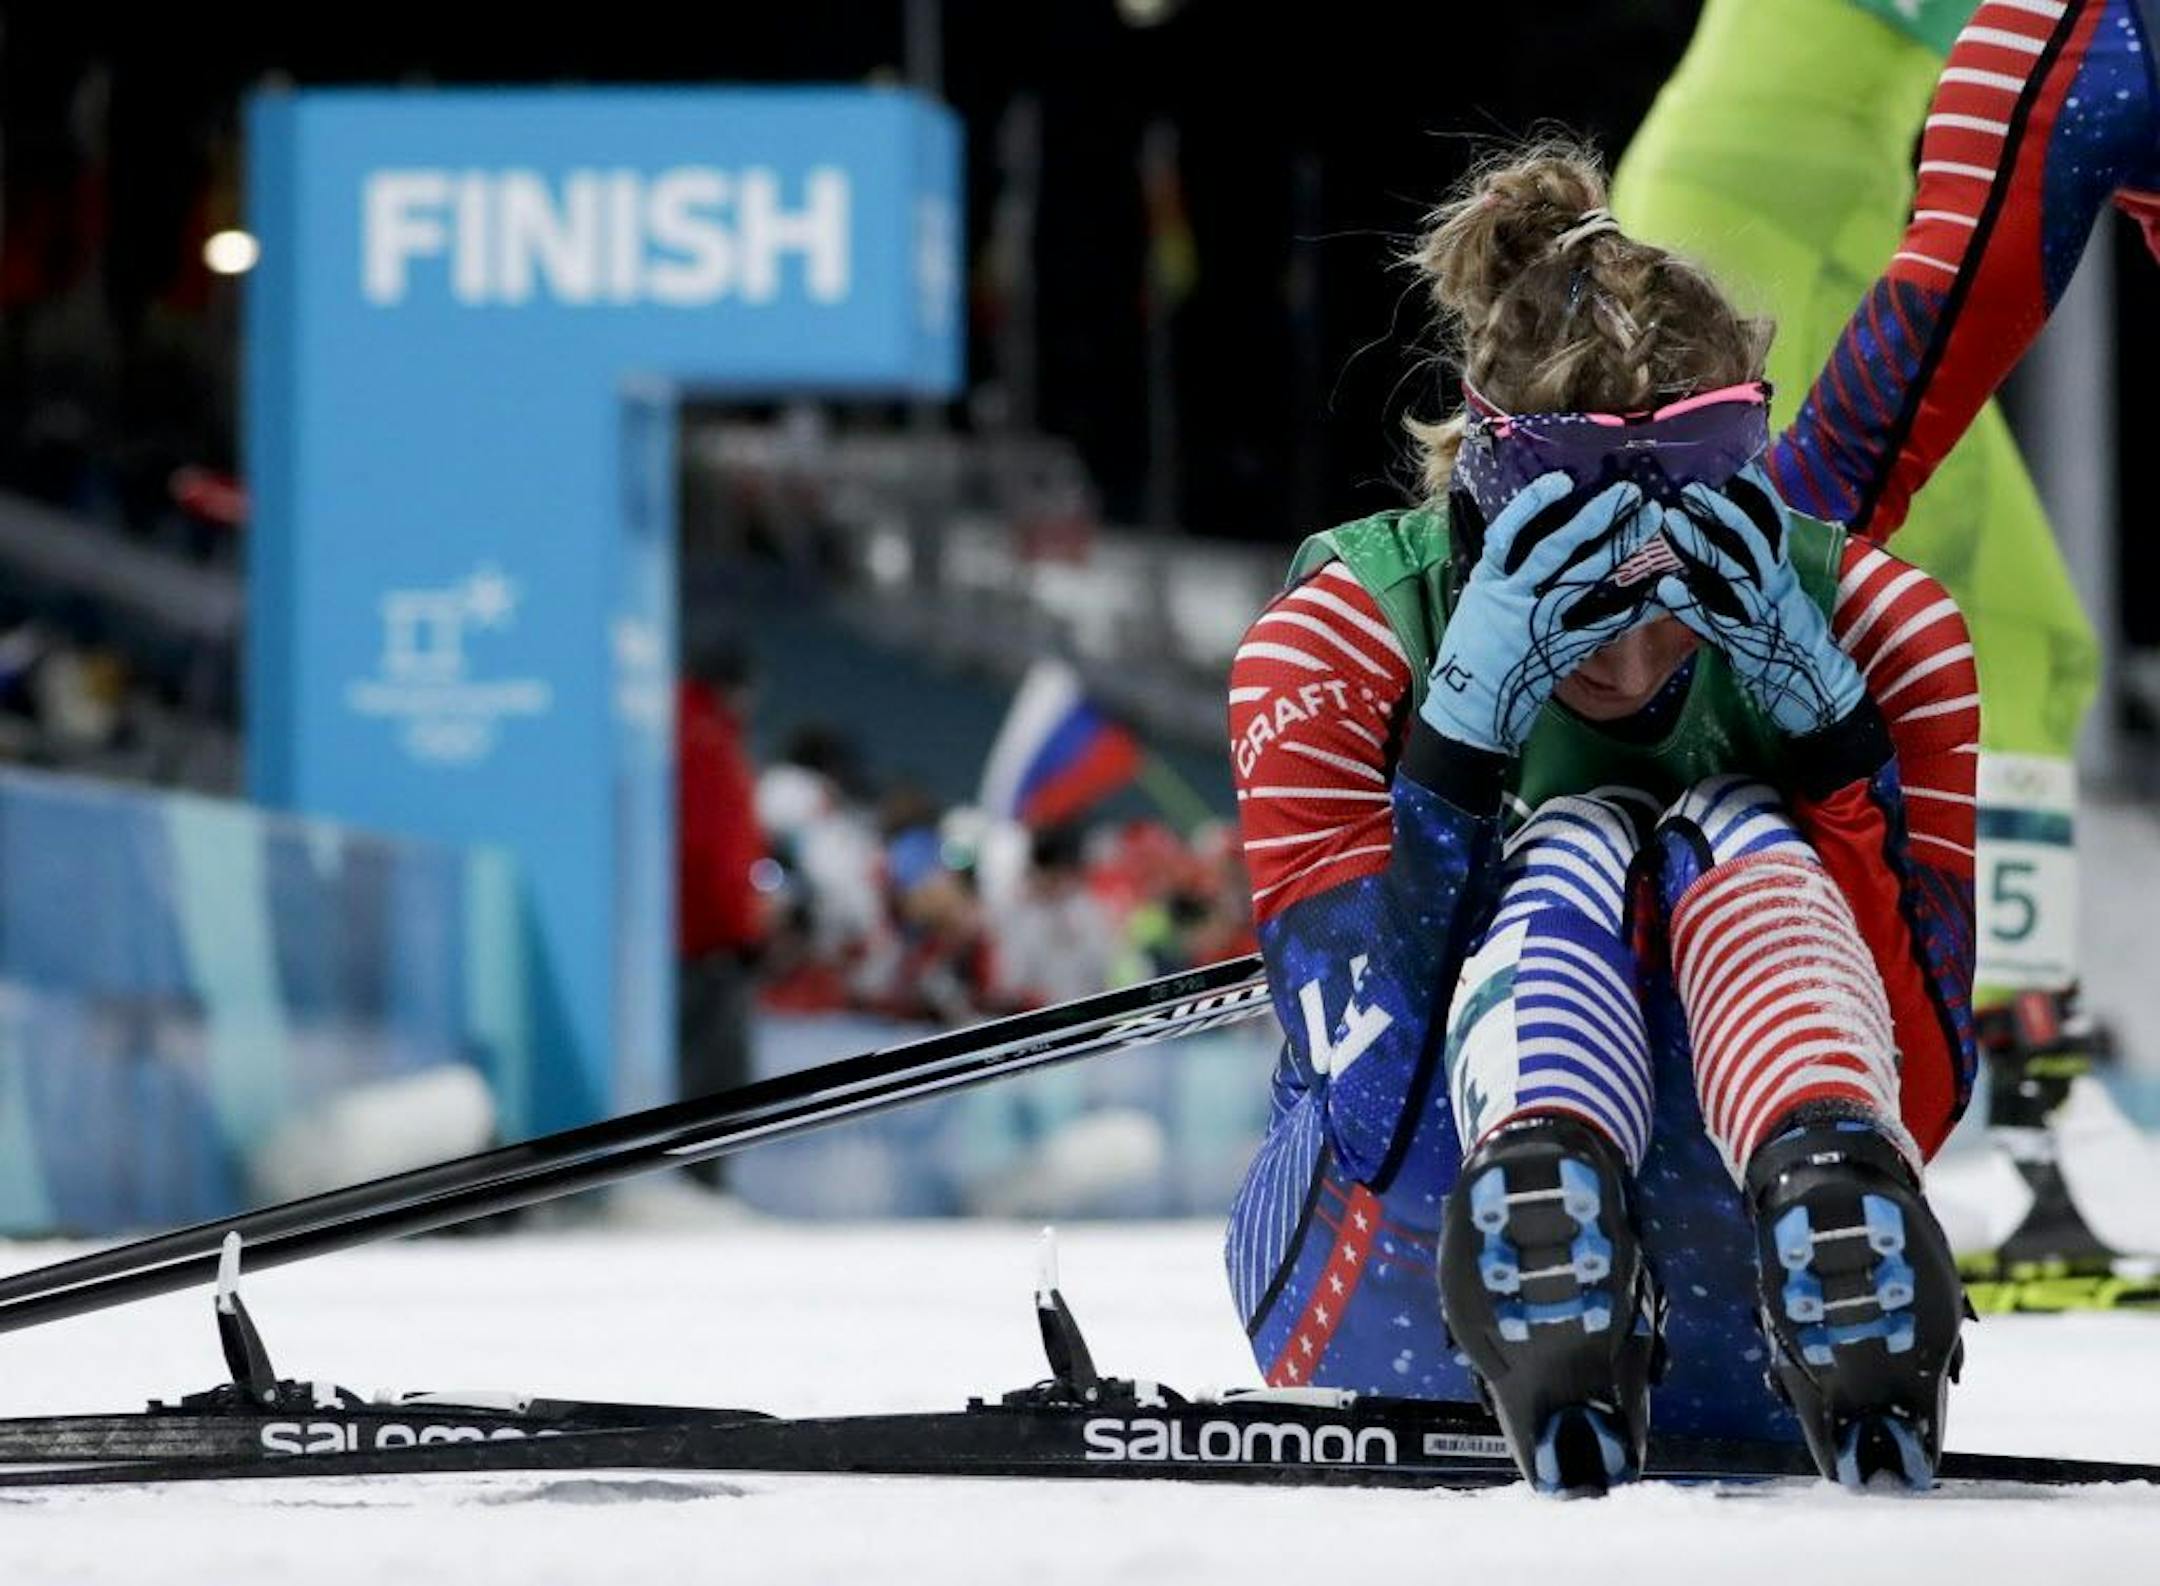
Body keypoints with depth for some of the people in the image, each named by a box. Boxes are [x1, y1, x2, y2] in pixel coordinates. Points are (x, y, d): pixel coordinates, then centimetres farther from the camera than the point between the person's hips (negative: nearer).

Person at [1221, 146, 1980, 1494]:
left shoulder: (1878, 628, -12)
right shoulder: (1339, 643, -17)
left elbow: (1921, 1094, -20)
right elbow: (1385, 1119, -27)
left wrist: (1811, 700, -29)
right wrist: (1472, 704, -35)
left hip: (1745, 1324, 1)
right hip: (1401, 1298, -1)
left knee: (1738, 844, -26)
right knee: (1572, 856, -26)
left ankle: (1863, 1363, -54)